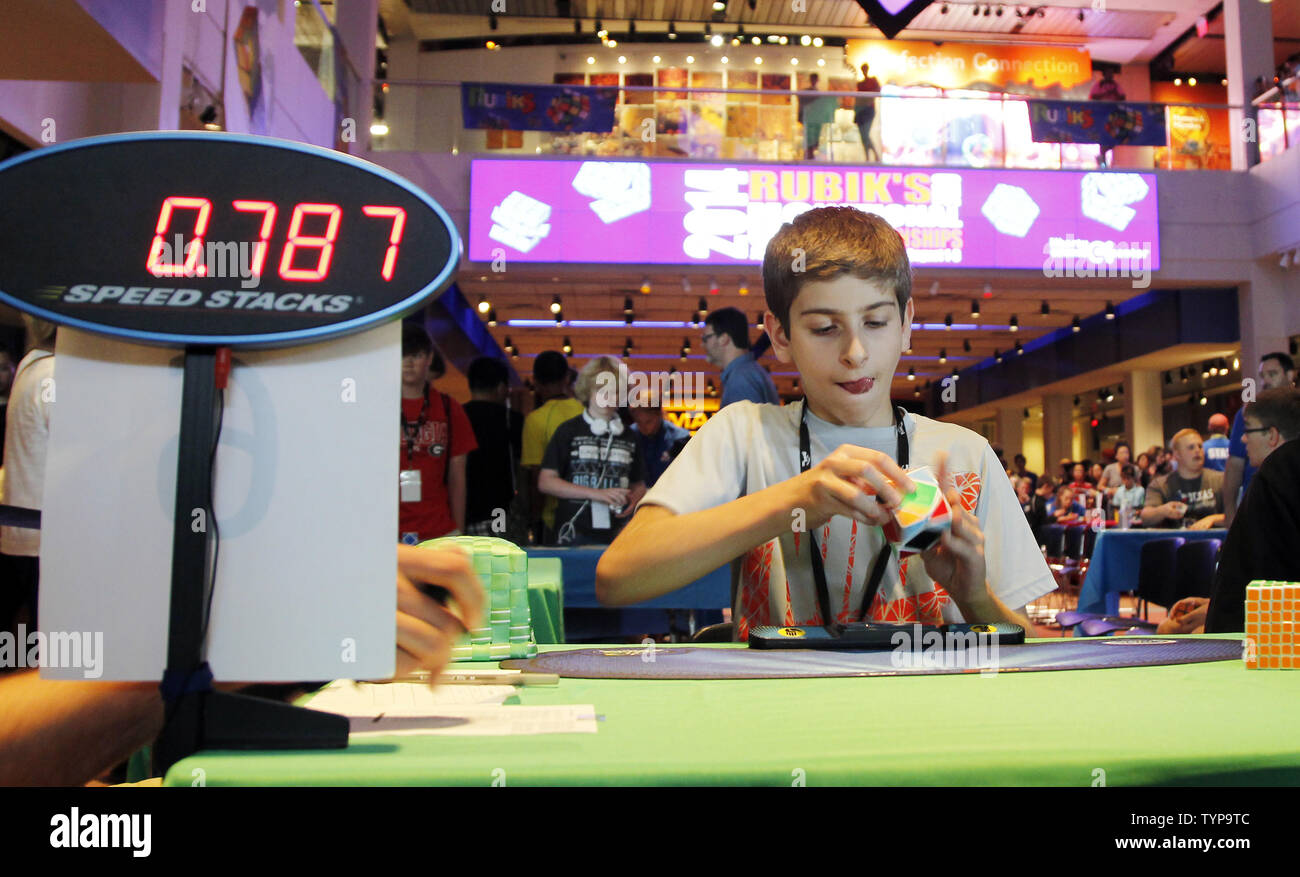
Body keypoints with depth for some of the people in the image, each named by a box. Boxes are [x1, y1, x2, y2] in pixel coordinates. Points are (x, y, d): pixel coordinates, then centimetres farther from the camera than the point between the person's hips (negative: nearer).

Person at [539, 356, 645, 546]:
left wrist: (633, 500, -4)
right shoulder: (569, 431, 2)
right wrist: (597, 494, -11)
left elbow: (639, 485, 21)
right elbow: (546, 482, -3)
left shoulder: (628, 437, 13)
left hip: (617, 536, 3)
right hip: (575, 535, -3)